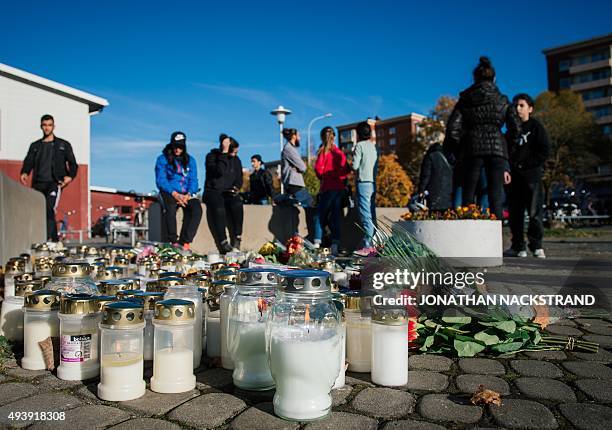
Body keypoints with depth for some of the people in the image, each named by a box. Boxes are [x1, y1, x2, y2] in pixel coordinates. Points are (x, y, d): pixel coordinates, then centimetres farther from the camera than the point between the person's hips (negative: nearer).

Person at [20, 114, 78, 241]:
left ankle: (47, 239, -27)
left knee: (49, 210, -22)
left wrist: (70, 176, -12)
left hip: (54, 183, -4)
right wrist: (24, 173, -11)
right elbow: (28, 162, 11)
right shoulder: (35, 146, 20)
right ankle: (54, 240, 11)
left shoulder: (63, 145, 12)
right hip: (38, 184, 4)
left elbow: (73, 164, 7)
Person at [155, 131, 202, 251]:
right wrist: (174, 194, -17)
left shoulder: (190, 160, 17)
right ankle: (172, 241, -26)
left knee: (197, 209, -30)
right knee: (170, 208, -36)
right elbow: (161, 180, -3)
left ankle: (184, 242, -30)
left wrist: (188, 194, -12)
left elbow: (193, 180, 9)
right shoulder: (163, 159, 7)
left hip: (187, 194, 2)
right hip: (169, 192, -2)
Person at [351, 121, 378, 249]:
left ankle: (367, 244, -11)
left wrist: (353, 156, 10)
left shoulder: (360, 145, -6)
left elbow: (355, 166, -11)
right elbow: (376, 165, 17)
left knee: (365, 214, -9)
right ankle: (373, 241, 15)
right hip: (373, 182, 8)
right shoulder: (374, 146, 15)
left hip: (363, 182, -8)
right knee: (372, 213, 11)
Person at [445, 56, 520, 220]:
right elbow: (515, 128, 6)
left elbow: (453, 127, 1)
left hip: (473, 148, 0)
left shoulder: (465, 100, 9)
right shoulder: (502, 100, 12)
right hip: (497, 147, 1)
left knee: (468, 194, 4)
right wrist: (507, 142, 23)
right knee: (495, 195, 1)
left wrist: (450, 151, 9)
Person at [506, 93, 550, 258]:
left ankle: (536, 246, -3)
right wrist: (507, 167, 4)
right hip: (514, 175, 5)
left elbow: (544, 151, -2)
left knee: (534, 211, -9)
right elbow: (506, 150, 22)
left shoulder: (536, 127, 6)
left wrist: (526, 164, -10)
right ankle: (518, 246, 8)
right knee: (515, 211, 3)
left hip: (532, 174, -5)